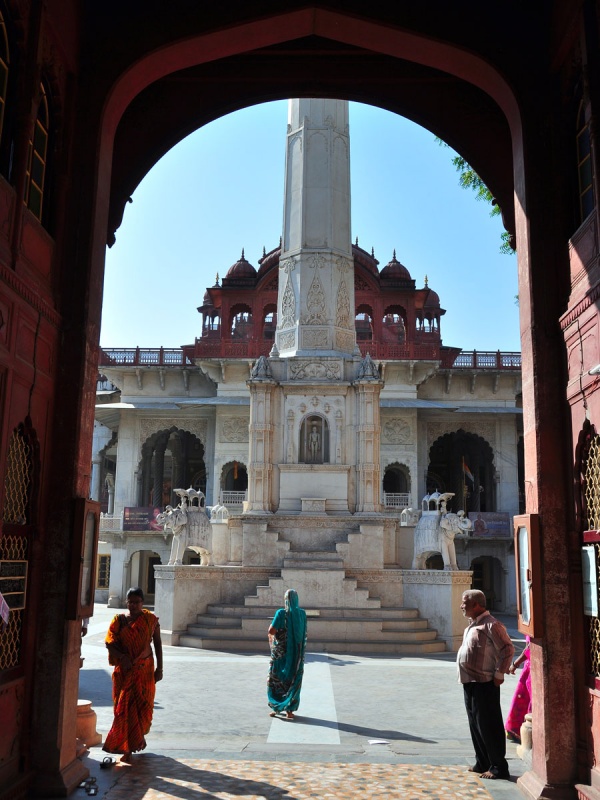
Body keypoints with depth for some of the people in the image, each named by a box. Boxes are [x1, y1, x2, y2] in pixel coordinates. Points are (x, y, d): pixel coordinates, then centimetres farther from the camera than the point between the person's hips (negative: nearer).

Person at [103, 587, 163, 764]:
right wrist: (122, 656, -21)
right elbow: (109, 642, -5)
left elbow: (157, 644, 4)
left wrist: (159, 668, 2)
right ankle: (127, 749, 7)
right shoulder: (119, 620, -1)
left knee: (143, 705, 5)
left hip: (145, 669, 0)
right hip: (124, 670, 0)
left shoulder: (150, 619, -1)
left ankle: (139, 736, 32)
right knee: (124, 707, -1)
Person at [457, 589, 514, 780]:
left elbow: (508, 649, -17)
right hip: (469, 682, 10)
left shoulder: (490, 625, -14)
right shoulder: (472, 625, 15)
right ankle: (482, 763, 25)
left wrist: (499, 674, -16)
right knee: (475, 724, 15)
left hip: (484, 684, -9)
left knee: (488, 725, -3)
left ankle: (499, 767, 6)